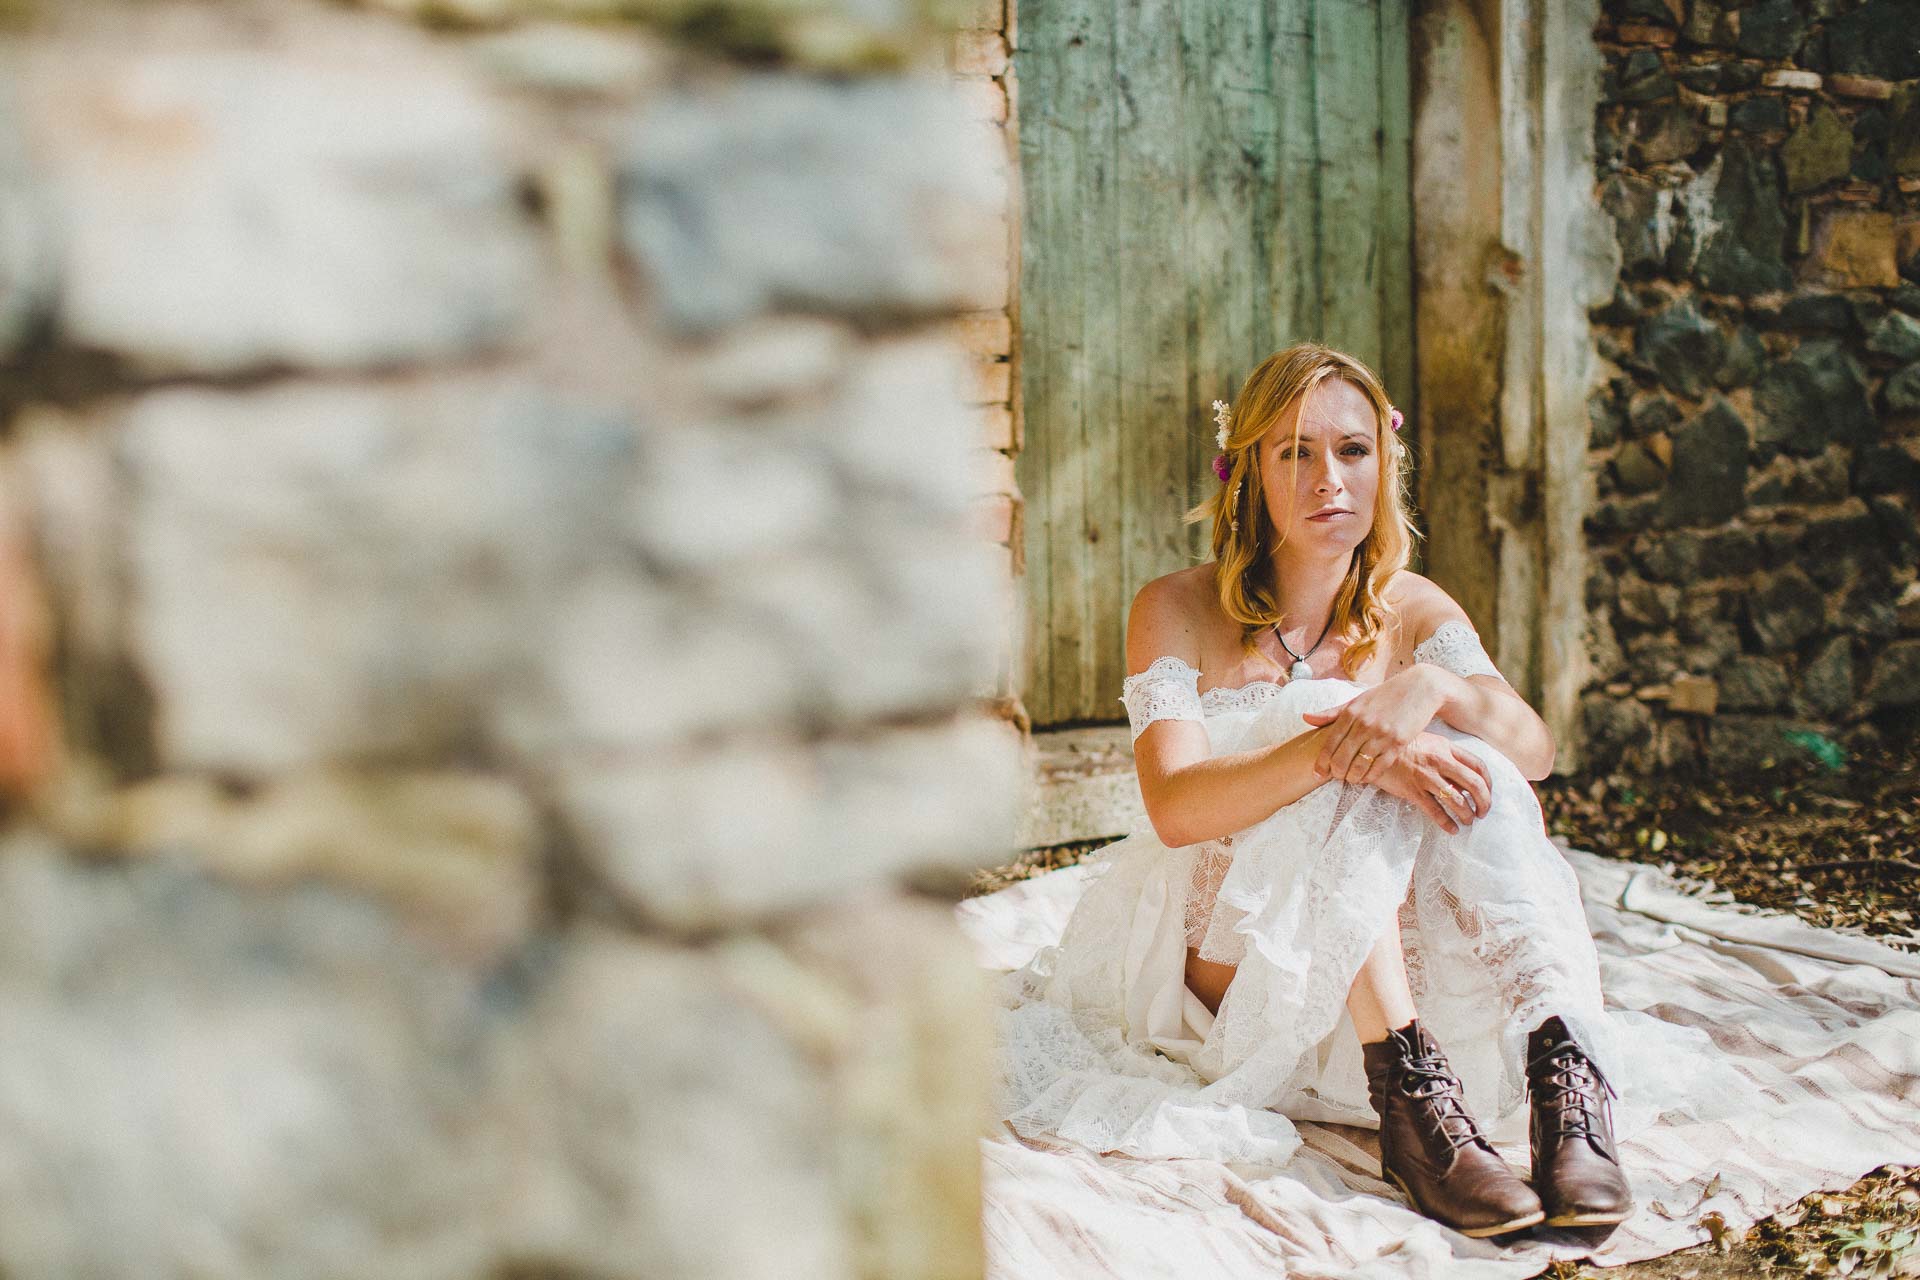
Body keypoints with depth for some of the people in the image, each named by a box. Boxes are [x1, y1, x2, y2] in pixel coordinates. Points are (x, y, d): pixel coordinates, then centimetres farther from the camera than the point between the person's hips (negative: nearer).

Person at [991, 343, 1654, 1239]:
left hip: (1386, 958, 3)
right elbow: (1175, 807, -24)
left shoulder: (1411, 612, 5)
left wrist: (1434, 686, -33)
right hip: (1225, 964, -3)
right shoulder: (1177, 612, -8)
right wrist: (1333, 749, -39)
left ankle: (1564, 1070, -38)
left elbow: (1536, 751, -11)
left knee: (1465, 772, -25)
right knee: (1353, 779, -29)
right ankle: (1409, 1096, -37)